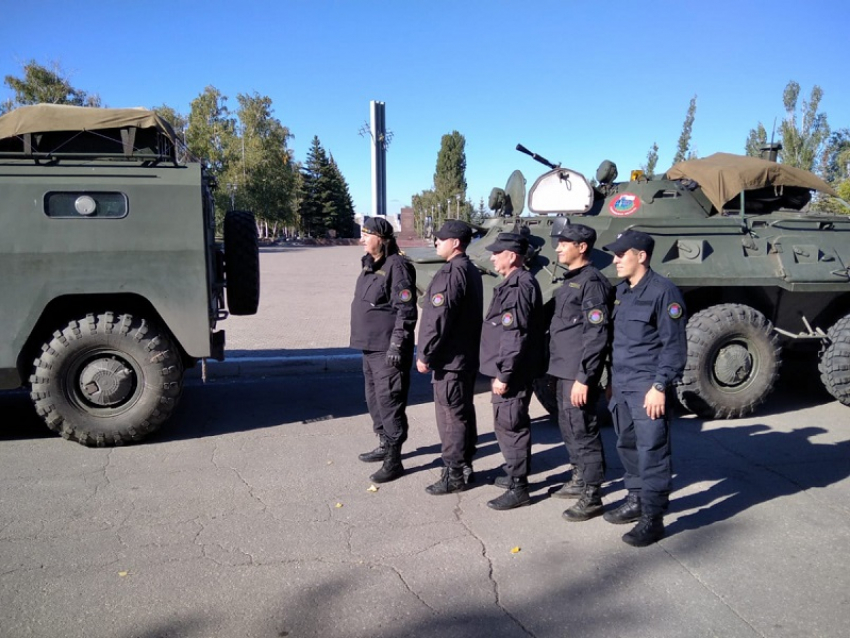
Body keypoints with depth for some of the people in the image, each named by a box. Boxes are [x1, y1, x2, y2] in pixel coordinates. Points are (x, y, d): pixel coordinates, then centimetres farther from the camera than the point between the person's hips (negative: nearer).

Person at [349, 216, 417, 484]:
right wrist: (363, 339, 22)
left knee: (389, 401, -4)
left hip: (388, 349, -10)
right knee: (374, 399, 18)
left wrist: (397, 345, -22)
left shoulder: (397, 266, -15)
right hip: (370, 346, 10)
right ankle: (384, 446, 34)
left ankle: (394, 460, 5)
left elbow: (406, 310, -19)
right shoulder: (370, 265, 14)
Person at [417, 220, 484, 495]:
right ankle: (465, 466, 28)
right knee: (464, 412, 17)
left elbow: (438, 318, -22)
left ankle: (454, 475, 7)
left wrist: (425, 354, -15)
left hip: (449, 359, -10)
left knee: (450, 416, -2)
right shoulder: (471, 271, 13)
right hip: (468, 356, 10)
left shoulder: (451, 274, -19)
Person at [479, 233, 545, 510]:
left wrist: (503, 374, -23)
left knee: (509, 425, -4)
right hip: (510, 370, 11)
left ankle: (518, 488, 5)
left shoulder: (519, 287, -19)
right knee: (513, 424, 19)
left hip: (512, 372, -11)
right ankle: (517, 474, 33)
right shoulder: (515, 284, 14)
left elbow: (515, 336, -24)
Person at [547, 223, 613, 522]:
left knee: (583, 430, -2)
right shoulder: (570, 280, 15)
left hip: (578, 373, -10)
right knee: (568, 427, 19)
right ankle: (580, 479, 34)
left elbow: (596, 335, -20)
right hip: (563, 370, 10)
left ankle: (592, 497, 9)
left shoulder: (592, 282, -15)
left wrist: (583, 377, -22)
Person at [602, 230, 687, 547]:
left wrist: (660, 386, -18)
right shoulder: (622, 290, 13)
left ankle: (653, 518, 4)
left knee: (651, 451, -3)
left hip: (648, 386, -8)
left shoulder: (663, 291, -11)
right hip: (621, 384, 8)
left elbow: (674, 345, -14)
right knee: (627, 445, 14)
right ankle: (636, 500, 29)